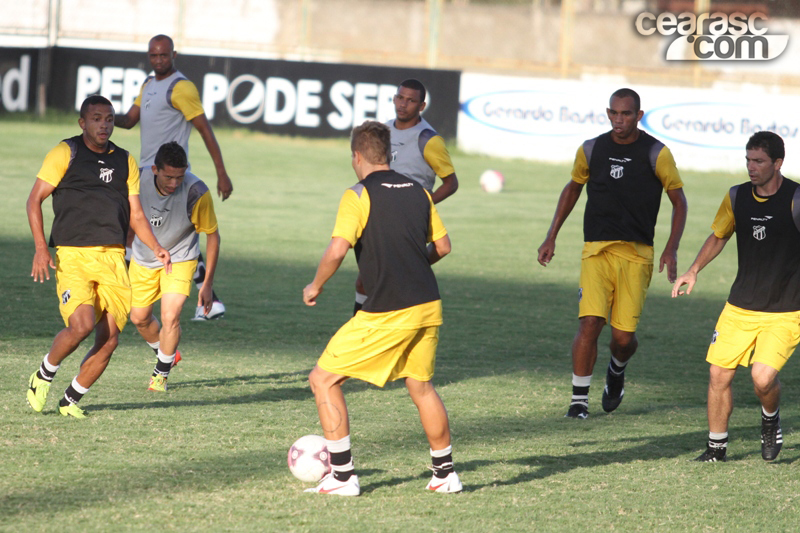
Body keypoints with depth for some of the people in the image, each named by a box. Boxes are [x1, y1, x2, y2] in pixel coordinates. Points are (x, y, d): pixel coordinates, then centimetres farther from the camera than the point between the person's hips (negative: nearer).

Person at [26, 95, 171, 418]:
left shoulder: (124, 161, 16)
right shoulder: (66, 153, 2)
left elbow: (135, 215, 19)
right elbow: (34, 200, 1)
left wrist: (156, 248, 2)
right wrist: (41, 248, -10)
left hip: (113, 257, 5)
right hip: (72, 255, -5)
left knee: (109, 339, -4)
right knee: (81, 325, -22)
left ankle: (71, 401, 15)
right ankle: (43, 377, 5)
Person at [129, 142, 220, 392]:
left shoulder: (196, 193, -30)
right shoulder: (139, 184, -25)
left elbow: (212, 235, -16)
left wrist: (208, 283, -14)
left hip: (179, 260, -3)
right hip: (143, 260, 3)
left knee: (170, 317, -17)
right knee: (139, 318, 12)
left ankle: (161, 373, 10)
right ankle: (168, 355, 43)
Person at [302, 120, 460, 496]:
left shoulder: (359, 195, -8)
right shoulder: (417, 191, 10)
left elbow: (337, 251, -18)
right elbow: (442, 246, 15)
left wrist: (314, 287, -2)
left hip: (386, 314, -6)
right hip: (428, 306, 6)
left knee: (323, 380, 4)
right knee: (421, 386, 23)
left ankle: (343, 476, 0)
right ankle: (445, 474, 26)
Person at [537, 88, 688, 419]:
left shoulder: (657, 154, -2)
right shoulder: (590, 150, 5)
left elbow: (679, 201, 5)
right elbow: (572, 189, 22)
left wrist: (671, 250, -5)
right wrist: (551, 238, 18)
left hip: (637, 255, -1)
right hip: (596, 251, 1)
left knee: (623, 335, -4)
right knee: (590, 323, -15)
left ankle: (617, 371, 32)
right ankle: (579, 400, -5)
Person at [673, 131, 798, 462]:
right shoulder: (736, 197, 3)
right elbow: (718, 237, 20)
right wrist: (694, 270, 10)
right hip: (740, 307, 5)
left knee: (762, 377, -19)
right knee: (718, 374, 0)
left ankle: (771, 420, 15)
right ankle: (716, 447, 17)